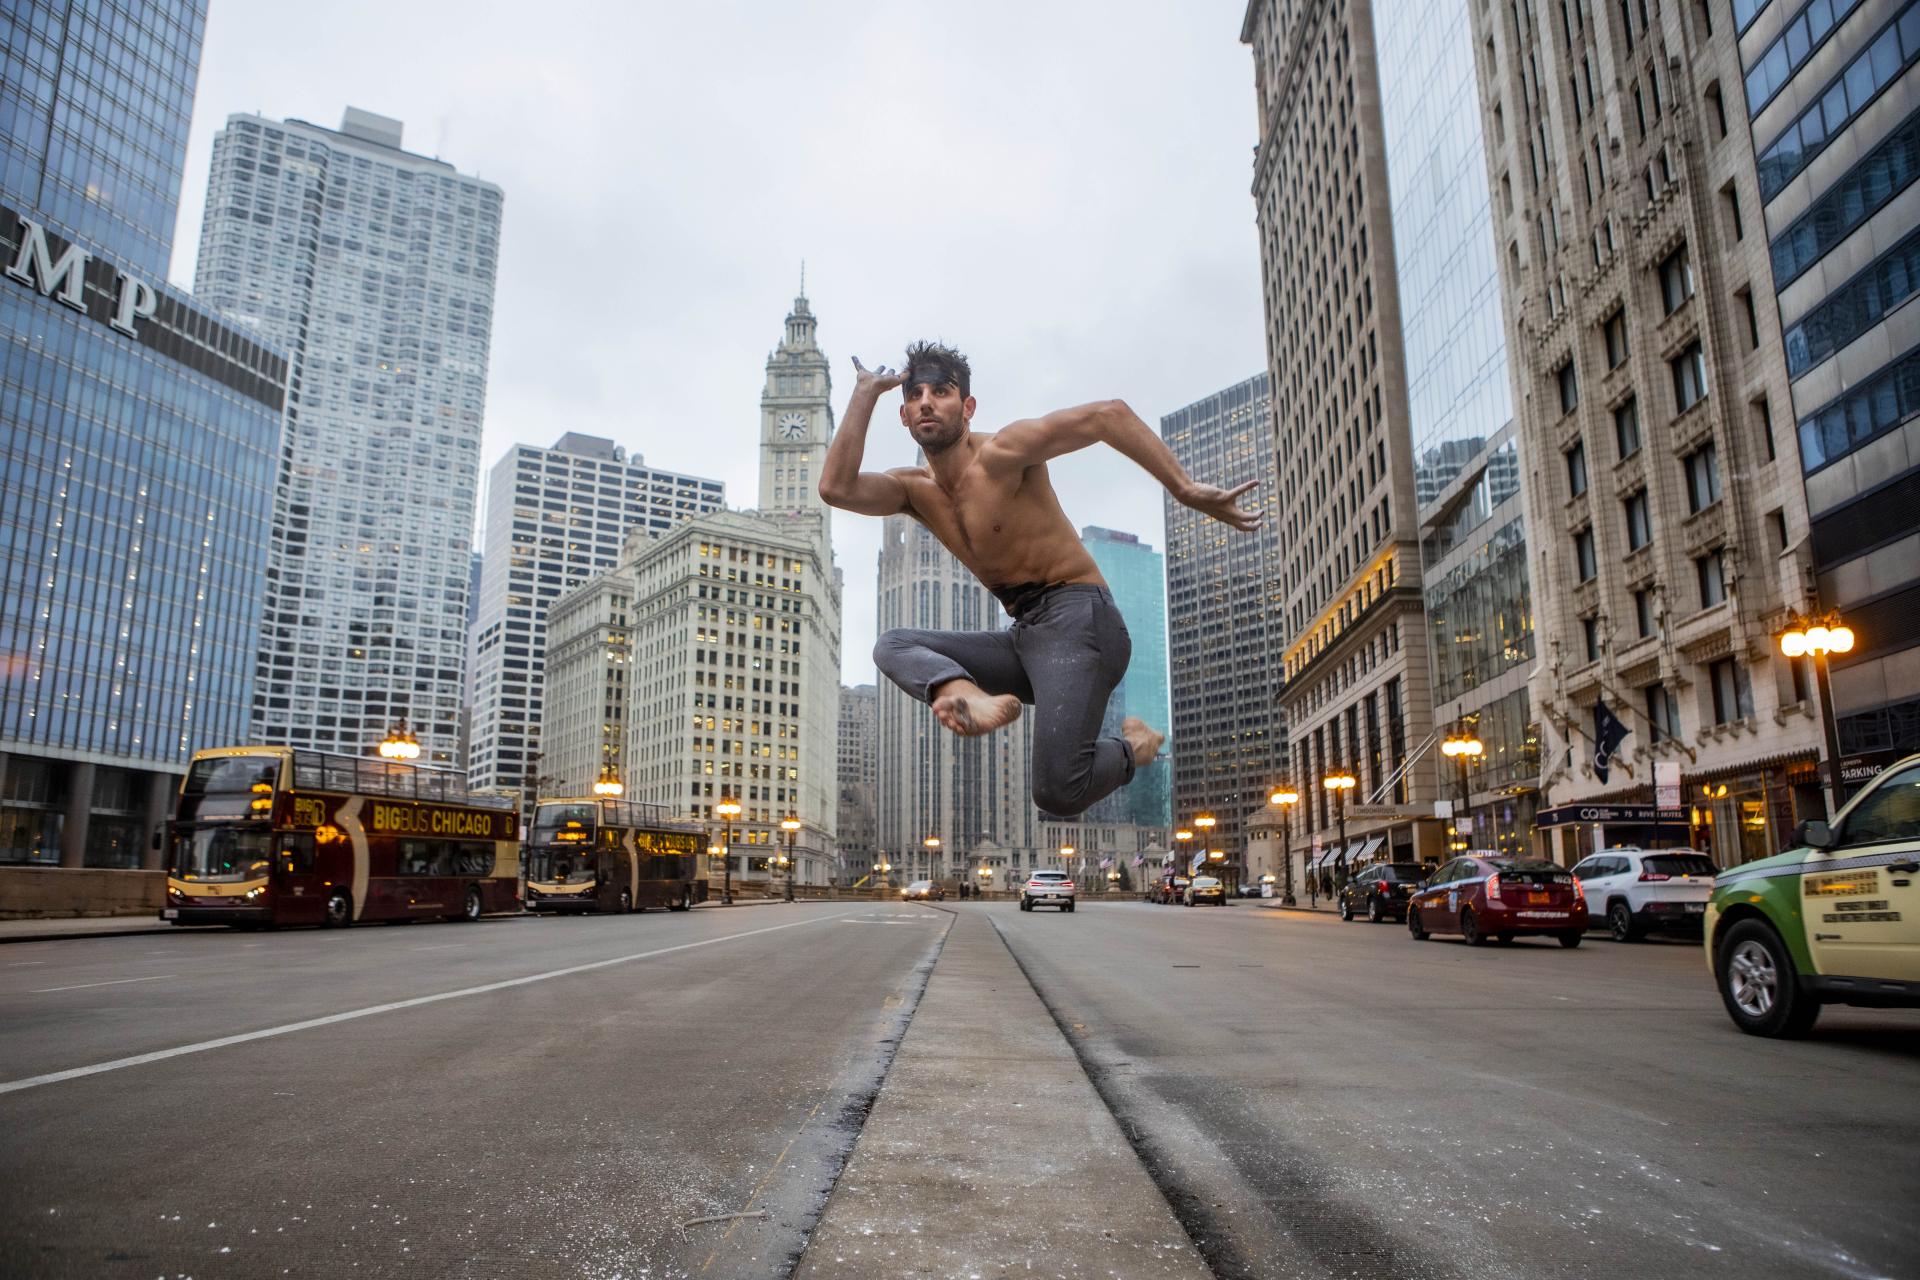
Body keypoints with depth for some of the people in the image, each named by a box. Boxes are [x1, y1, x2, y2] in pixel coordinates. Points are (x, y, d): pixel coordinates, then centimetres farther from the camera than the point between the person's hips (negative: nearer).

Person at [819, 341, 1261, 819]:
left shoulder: (1001, 452, -10)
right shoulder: (914, 489, 10)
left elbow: (1110, 414, -15)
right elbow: (836, 488, -8)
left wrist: (1188, 491, -22)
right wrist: (866, 391, -2)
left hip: (1078, 619, -8)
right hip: (1025, 636, 8)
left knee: (1059, 794, -22)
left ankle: (1133, 748, 11)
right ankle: (973, 697, -31)